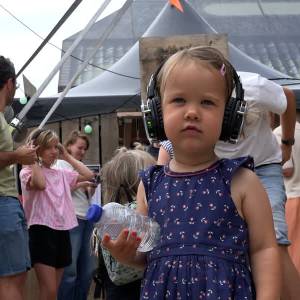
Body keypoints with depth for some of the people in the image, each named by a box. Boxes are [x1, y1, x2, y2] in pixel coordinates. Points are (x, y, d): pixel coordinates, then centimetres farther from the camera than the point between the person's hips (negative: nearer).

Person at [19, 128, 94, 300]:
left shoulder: (61, 174, 15)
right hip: (42, 231, -7)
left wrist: (67, 156, 14)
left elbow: (89, 175, 12)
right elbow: (40, 184, -24)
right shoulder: (27, 172, -4)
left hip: (62, 231, 7)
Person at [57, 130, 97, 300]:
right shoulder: (60, 164, 2)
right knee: (70, 269, -8)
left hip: (88, 219, 7)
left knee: (87, 269, 5)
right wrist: (78, 185, -14)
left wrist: (91, 187, 0)